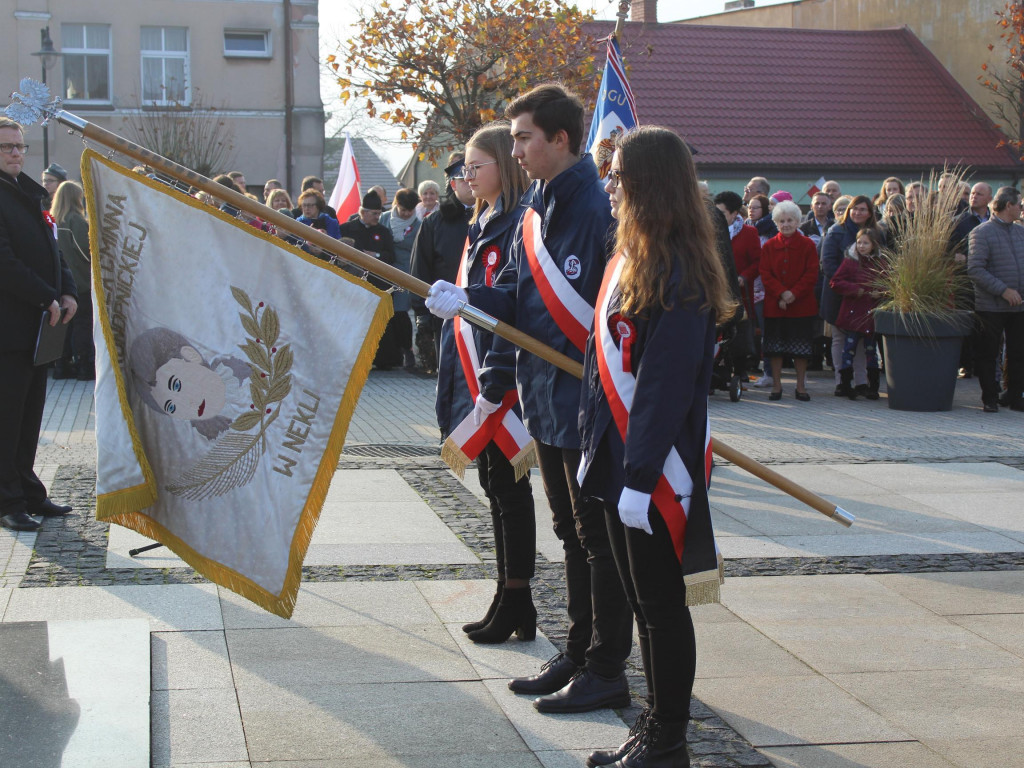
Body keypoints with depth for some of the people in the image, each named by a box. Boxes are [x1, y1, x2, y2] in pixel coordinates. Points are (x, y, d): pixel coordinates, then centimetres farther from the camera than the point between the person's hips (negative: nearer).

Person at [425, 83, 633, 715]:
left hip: (590, 399, -9)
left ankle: (607, 671, 10)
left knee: (599, 536, 0)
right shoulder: (538, 206, 11)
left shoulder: (598, 207, -16)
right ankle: (579, 654, 28)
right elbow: (520, 293, 14)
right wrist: (467, 299, -3)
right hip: (547, 392, 9)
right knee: (572, 533, 17)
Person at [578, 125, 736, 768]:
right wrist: (600, 449, 18)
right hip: (620, 460, 10)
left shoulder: (677, 274, -18)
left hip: (656, 469, -9)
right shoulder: (633, 258, 12)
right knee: (643, 600, 16)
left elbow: (666, 382, -22)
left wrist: (640, 476, -23)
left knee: (661, 605, 2)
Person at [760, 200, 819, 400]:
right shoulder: (769, 246, 5)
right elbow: (765, 274, -1)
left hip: (802, 305, -1)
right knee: (775, 346, 5)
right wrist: (781, 293, -16)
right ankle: (776, 385, 14)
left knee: (801, 348, 3)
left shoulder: (807, 245, 1)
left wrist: (794, 294, -16)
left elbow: (812, 275, -4)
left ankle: (801, 386, 13)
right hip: (774, 305, 1)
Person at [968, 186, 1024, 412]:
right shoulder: (981, 233, -8)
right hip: (991, 306, -5)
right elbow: (975, 270, -15)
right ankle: (990, 399, 13)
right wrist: (1003, 290, -20)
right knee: (988, 353, 4)